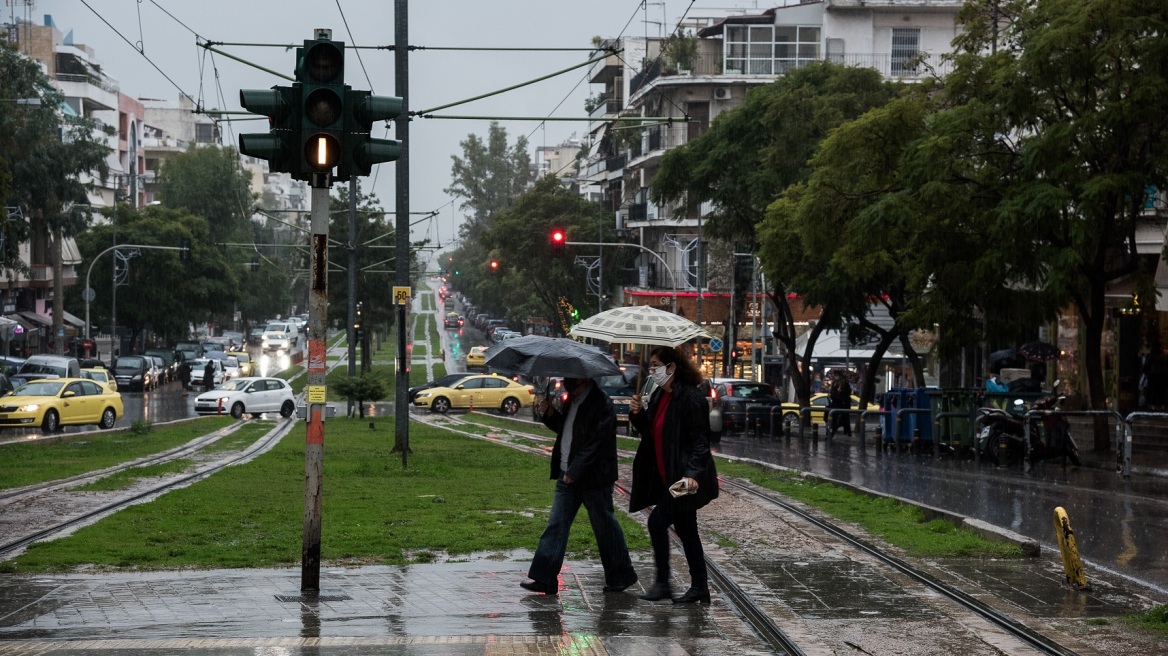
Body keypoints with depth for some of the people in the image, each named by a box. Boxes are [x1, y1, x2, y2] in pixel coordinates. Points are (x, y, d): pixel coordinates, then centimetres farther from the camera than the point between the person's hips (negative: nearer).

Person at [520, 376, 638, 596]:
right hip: (568, 475, 8)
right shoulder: (573, 400, 10)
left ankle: (621, 576, 20)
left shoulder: (601, 404, -17)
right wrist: (549, 414, 5)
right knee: (556, 525, 2)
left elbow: (597, 442, -21)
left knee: (605, 527, 5)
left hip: (593, 478, -8)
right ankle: (544, 578, 2)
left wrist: (574, 471, -21)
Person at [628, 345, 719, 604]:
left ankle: (662, 583, -2)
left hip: (682, 478, -9)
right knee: (685, 530, 12)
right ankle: (699, 588, 19)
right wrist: (638, 414, 0)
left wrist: (692, 474, -28)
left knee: (657, 522, -12)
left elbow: (700, 440, -19)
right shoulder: (659, 395, 11)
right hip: (666, 476, 9)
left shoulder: (690, 398, -17)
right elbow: (651, 431, 19)